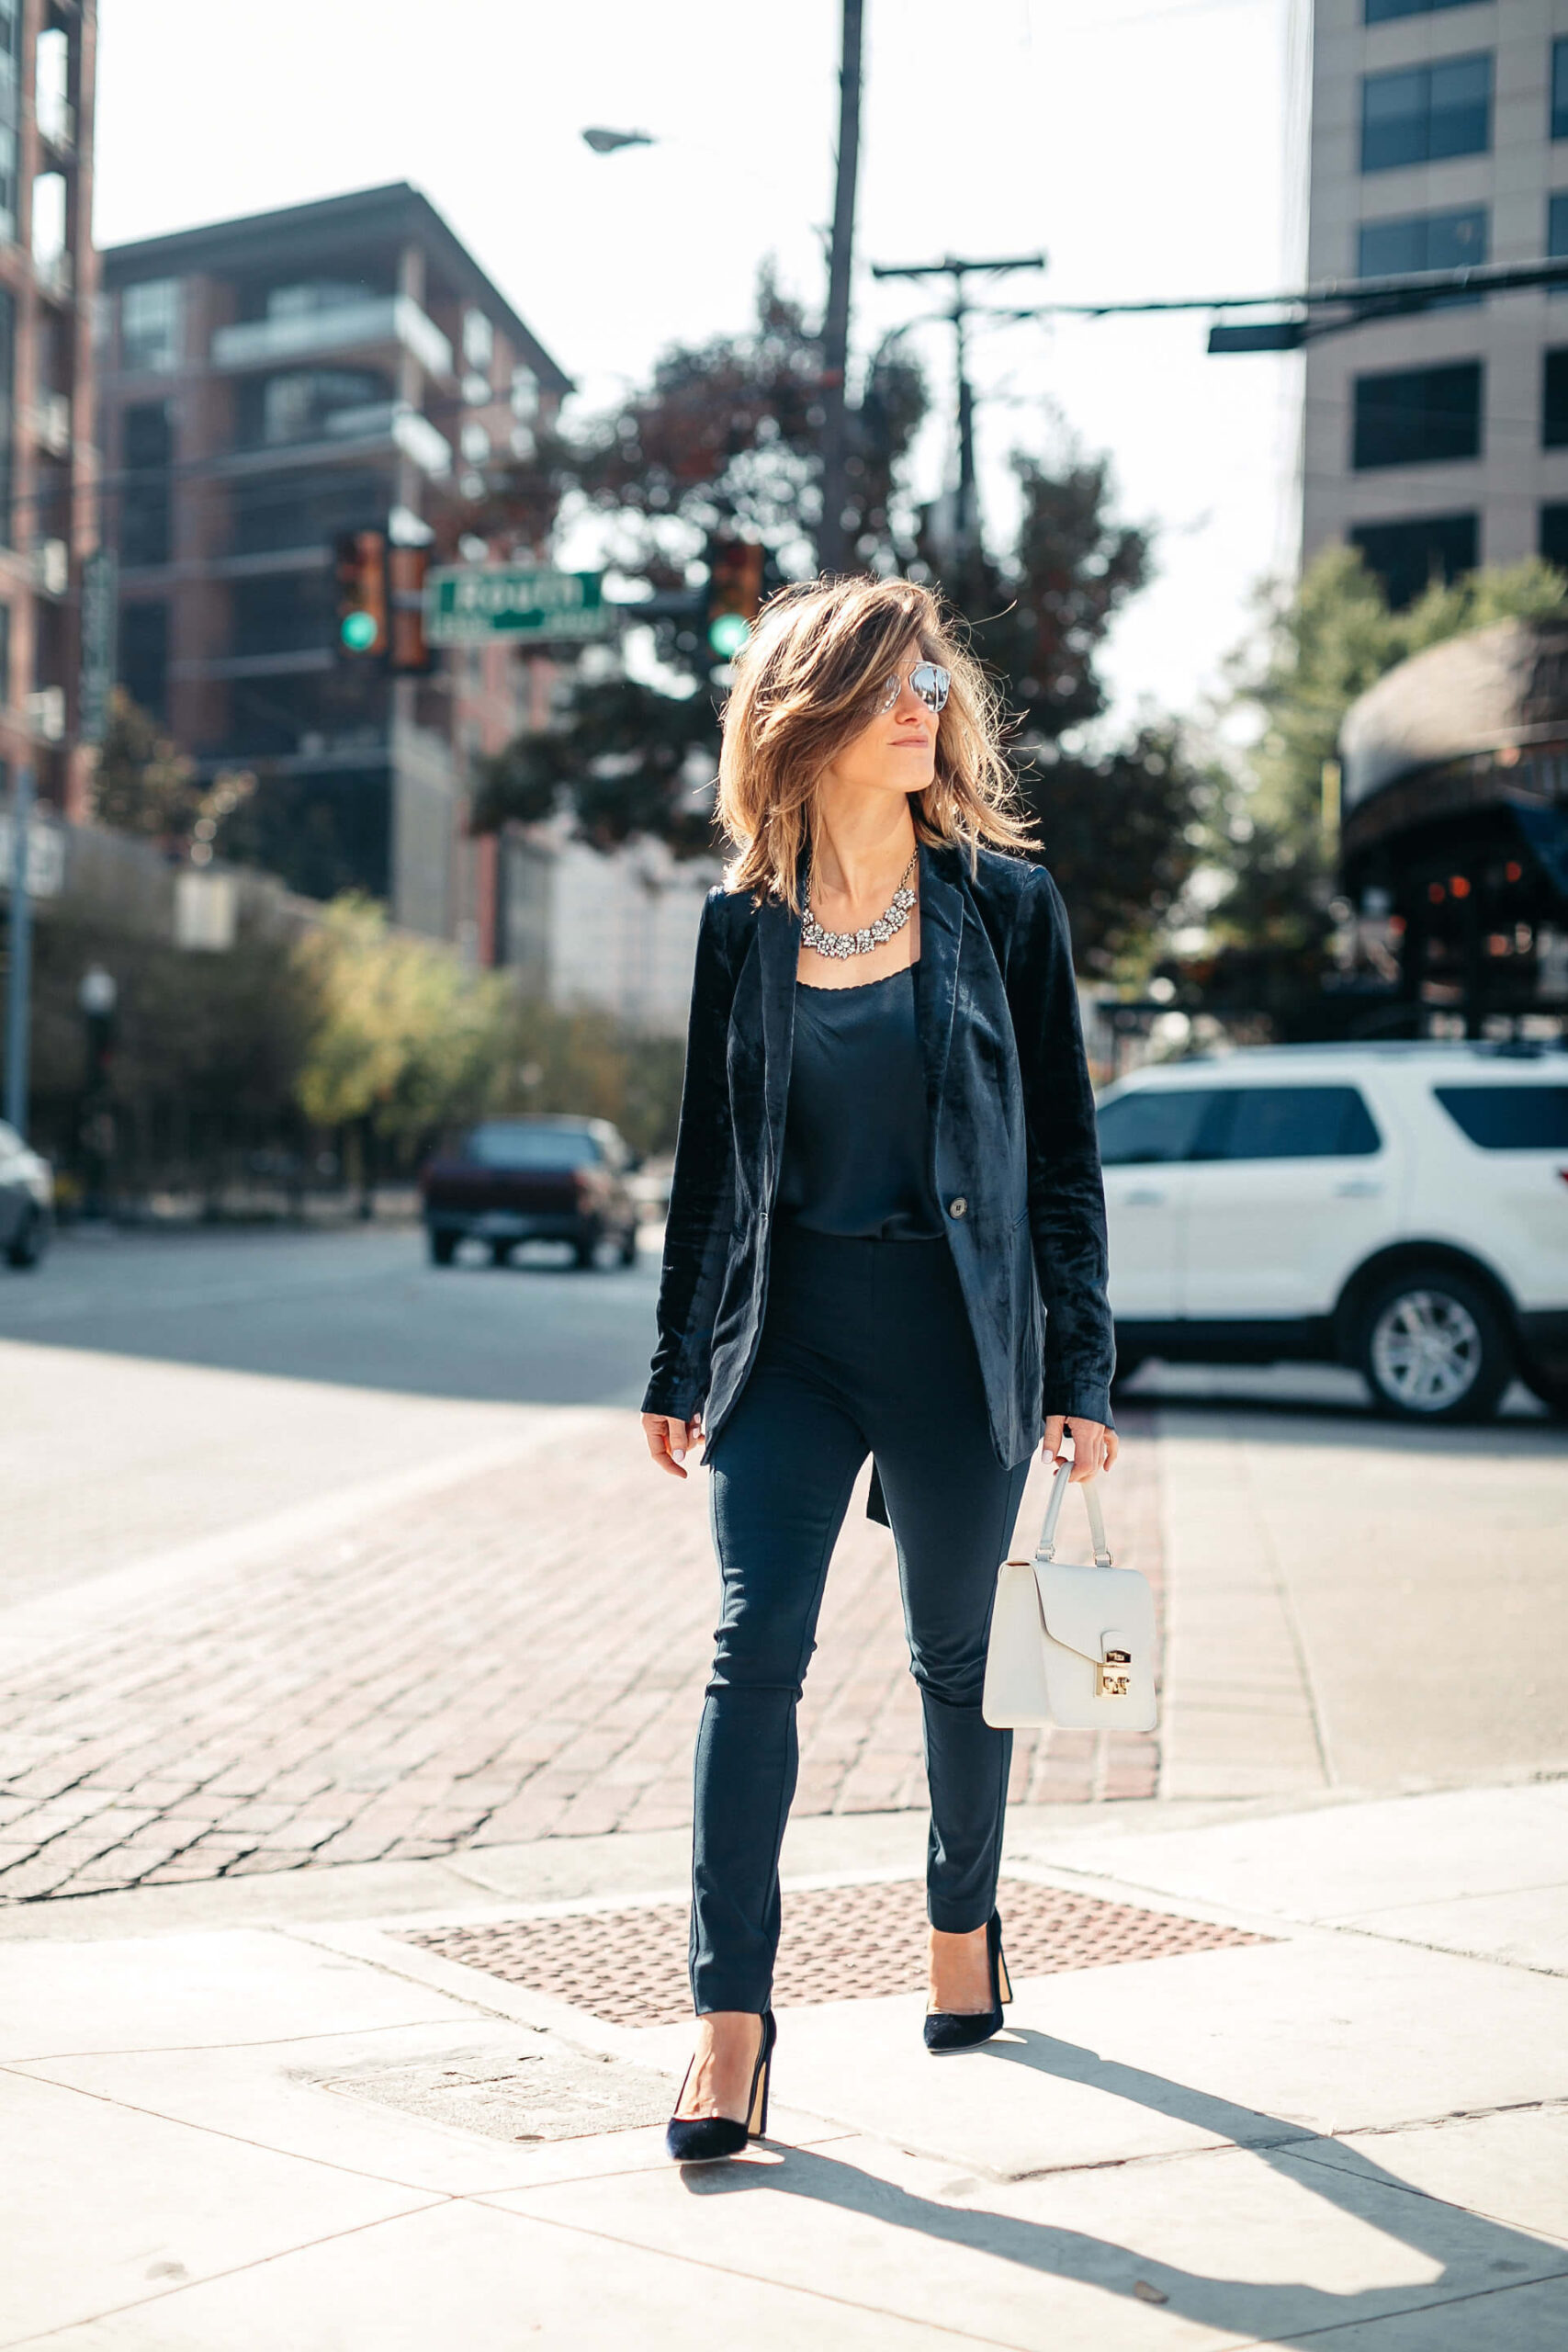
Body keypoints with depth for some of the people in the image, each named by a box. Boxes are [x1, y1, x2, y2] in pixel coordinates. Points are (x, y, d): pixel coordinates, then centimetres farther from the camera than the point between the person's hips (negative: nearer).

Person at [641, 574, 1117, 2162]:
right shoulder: (743, 926, 4)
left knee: (956, 1653, 12)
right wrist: (678, 1363, 11)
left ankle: (963, 1919, 36)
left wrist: (1080, 1368, -2)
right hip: (787, 1330, 1)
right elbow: (708, 1158, 11)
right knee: (755, 1648, -9)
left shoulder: (1002, 901, 0)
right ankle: (730, 2017, -6)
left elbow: (1063, 1152, 1)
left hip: (957, 1330, -1)